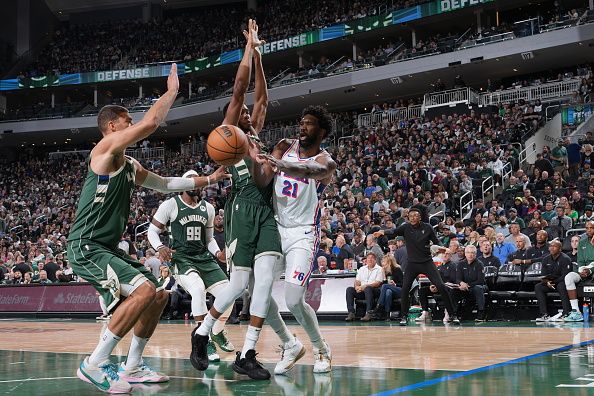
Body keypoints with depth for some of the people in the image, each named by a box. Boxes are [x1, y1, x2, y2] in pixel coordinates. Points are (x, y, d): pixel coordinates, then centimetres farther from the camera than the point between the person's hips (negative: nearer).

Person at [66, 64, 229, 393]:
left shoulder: (131, 166, 17)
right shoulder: (106, 148, -10)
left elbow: (165, 184, 28)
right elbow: (151, 122, -21)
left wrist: (208, 179, 24)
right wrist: (172, 90, -7)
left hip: (107, 249, 10)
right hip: (86, 248, -10)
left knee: (159, 295, 11)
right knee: (144, 290, -25)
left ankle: (132, 367, 17)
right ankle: (94, 364, -18)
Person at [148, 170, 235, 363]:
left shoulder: (208, 208, 11)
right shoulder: (170, 205, -4)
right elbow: (152, 230, 1)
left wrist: (217, 252, 0)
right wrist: (160, 248, -19)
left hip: (204, 257, 5)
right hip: (181, 258, -5)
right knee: (198, 289, -34)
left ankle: (217, 332, 23)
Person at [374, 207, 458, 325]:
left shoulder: (427, 228, -3)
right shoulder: (406, 227, -5)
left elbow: (436, 241, 4)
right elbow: (394, 231, -22)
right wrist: (383, 232, -43)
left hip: (427, 262, 0)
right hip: (412, 263, 1)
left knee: (441, 286, -8)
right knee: (405, 289, -9)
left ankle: (452, 314, 4)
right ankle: (404, 317, 7)